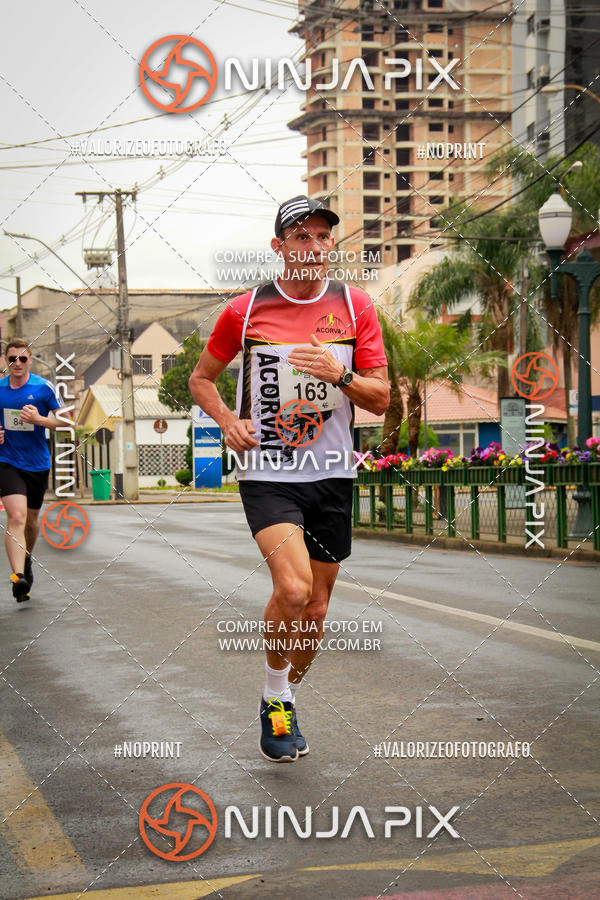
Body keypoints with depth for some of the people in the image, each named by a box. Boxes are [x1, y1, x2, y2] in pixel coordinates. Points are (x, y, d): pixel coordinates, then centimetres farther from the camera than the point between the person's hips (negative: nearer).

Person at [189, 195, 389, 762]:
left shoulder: (354, 307, 2)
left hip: (331, 475, 3)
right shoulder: (246, 310, -2)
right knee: (293, 587, -23)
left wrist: (338, 374, -17)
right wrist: (228, 421, -7)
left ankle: (289, 699, 34)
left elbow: (381, 399, 2)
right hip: (266, 473, -3)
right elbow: (201, 379, 12)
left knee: (315, 609, 9)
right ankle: (273, 698, 1)